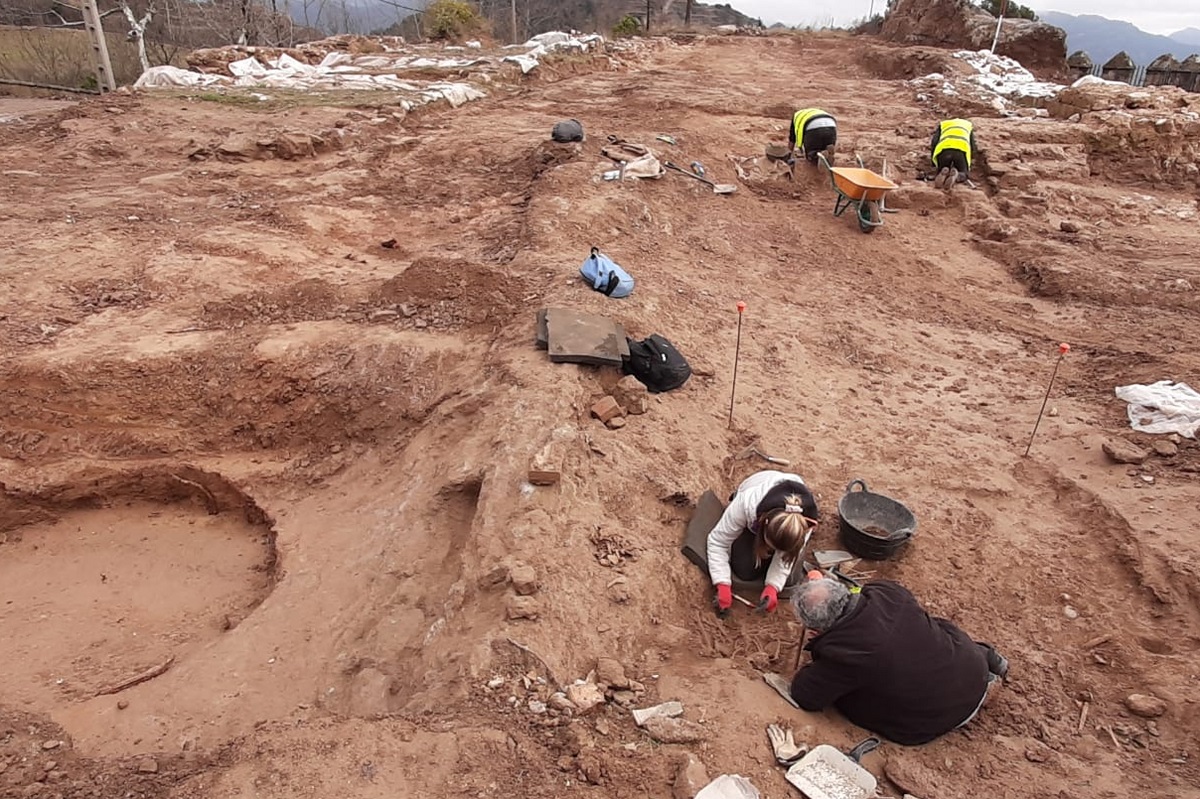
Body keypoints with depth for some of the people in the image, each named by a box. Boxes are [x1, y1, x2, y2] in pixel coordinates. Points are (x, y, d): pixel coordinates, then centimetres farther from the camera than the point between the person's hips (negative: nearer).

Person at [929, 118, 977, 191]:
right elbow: (973, 147, 30)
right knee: (962, 176, 12)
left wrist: (935, 164, 28)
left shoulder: (942, 125, 37)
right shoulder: (968, 125, 39)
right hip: (962, 149, 0)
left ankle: (943, 173, -19)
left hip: (944, 148, 0)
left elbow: (934, 143, 21)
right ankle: (955, 176, -23)